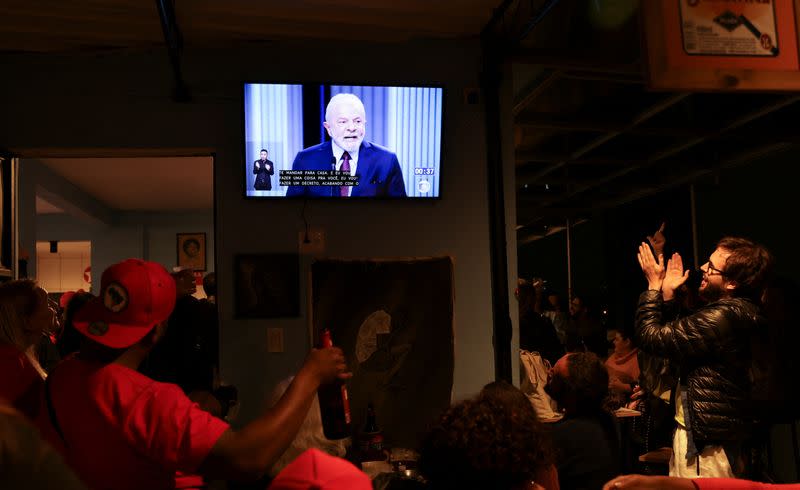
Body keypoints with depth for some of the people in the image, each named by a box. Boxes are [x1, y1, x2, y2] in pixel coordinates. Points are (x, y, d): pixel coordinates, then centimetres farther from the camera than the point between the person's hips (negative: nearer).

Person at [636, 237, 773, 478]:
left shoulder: (721, 318, -25)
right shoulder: (737, 312, 8)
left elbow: (650, 338, -21)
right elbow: (671, 336, 14)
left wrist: (654, 286, -11)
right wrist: (667, 294, 7)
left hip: (704, 441, -10)